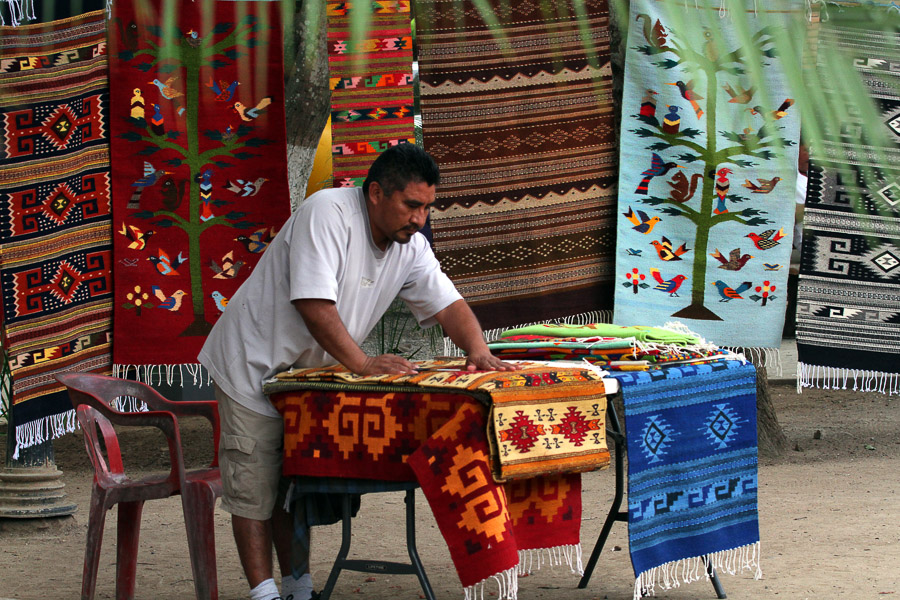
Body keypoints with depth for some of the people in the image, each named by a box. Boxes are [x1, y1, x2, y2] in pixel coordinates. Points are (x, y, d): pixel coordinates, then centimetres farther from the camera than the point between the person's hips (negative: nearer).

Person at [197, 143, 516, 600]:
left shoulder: (409, 245, 0)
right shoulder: (328, 213, -24)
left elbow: (446, 302, 3)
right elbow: (313, 303, -31)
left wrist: (478, 351, -16)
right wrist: (362, 364, -33)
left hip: (306, 373, 8)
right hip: (255, 362, -8)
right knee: (254, 488, -6)